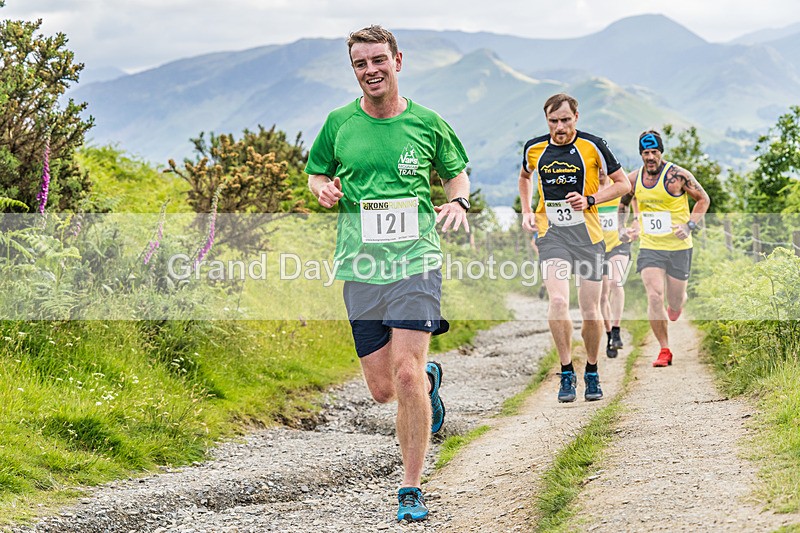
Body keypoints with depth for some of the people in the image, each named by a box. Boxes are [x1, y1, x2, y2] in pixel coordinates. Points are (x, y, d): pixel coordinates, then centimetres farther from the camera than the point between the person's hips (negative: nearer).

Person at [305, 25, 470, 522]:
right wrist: (323, 188, -4)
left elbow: (457, 172, 18)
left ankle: (412, 490, -3)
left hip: (416, 262, -2)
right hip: (361, 269, 2)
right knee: (382, 388, 3)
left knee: (405, 375, -14)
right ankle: (429, 378, 40)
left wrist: (458, 202, -3)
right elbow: (316, 172, 20)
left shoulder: (427, 123, 3)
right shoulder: (339, 123, 6)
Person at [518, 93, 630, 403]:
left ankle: (592, 373, 24)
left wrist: (590, 200, -12)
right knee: (558, 300, -20)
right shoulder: (534, 148, 3)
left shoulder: (593, 146, -5)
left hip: (588, 235, -1)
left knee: (591, 311, 2)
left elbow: (623, 184, 2)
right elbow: (525, 176, 26)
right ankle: (567, 373, -7)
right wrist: (527, 210, 11)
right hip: (551, 235, 1)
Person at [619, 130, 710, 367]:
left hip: (679, 248, -2)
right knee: (654, 297, -15)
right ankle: (664, 350, -4)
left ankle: (677, 304, 47)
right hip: (649, 247, 2)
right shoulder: (633, 179, 0)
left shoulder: (678, 176, -12)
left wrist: (690, 226, -12)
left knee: (675, 302, 7)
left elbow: (703, 199, -1)